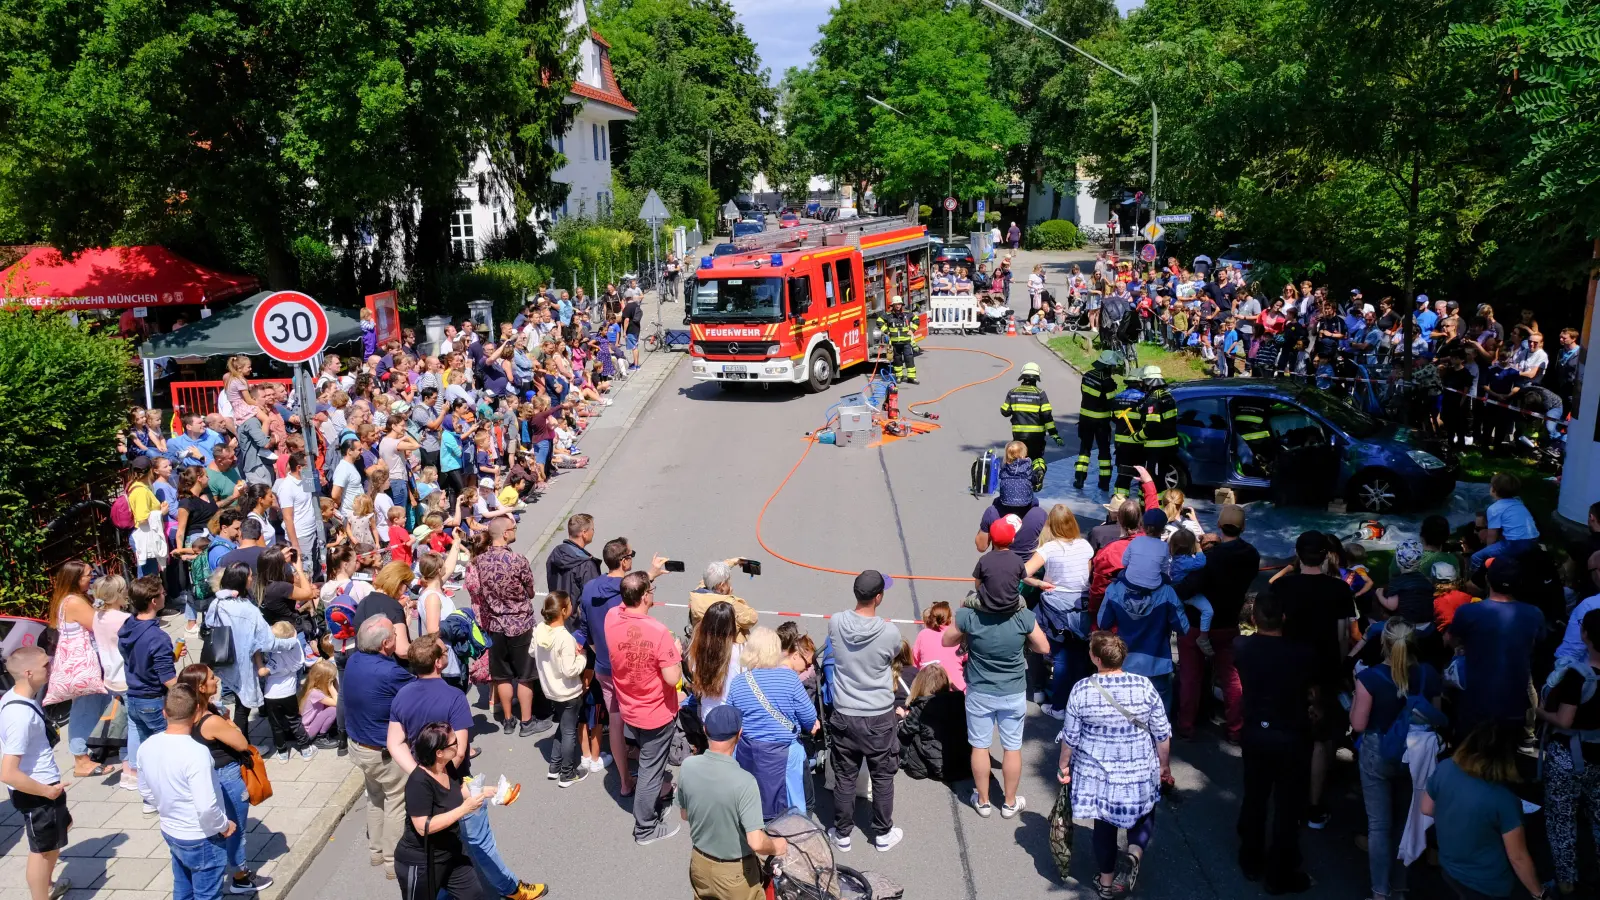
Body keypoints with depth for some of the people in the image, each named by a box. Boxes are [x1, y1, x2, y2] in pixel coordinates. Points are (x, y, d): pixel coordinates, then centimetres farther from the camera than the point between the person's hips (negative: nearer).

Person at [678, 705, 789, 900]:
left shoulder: (688, 766, -14)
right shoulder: (744, 781, -30)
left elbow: (684, 814, 2)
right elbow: (756, 843, -28)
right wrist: (776, 846, -9)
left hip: (699, 862, 5)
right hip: (734, 871, -5)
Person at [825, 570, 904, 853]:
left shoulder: (835, 623, -13)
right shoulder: (889, 633, -20)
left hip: (844, 716, 2)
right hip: (879, 718, -2)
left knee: (844, 777, 15)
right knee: (882, 778, 16)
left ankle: (842, 834, 29)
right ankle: (883, 834, 30)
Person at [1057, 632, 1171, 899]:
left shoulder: (1081, 690, -15)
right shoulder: (1144, 686, -14)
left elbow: (1070, 736, -6)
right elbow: (1162, 733, -5)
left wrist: (1063, 766, 10)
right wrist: (1164, 764, 11)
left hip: (1096, 772, 1)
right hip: (1138, 771, 0)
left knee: (1104, 823, 19)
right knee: (1144, 815, 23)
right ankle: (1133, 855, -1)